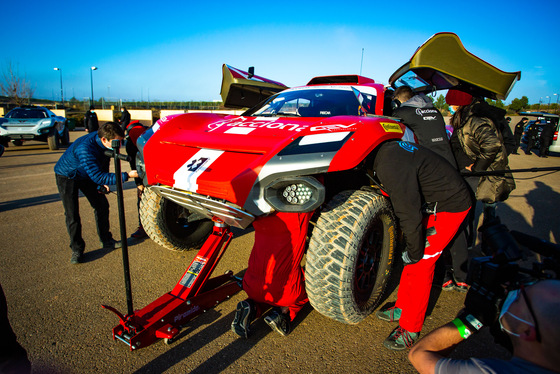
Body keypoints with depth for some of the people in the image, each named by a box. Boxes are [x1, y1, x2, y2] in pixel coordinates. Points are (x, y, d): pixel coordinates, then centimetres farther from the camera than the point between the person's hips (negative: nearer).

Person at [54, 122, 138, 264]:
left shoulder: (104, 142, -19)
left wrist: (104, 183, -6)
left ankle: (106, 240, 20)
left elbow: (104, 162, 0)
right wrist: (127, 175, -48)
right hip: (67, 176, -7)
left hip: (87, 175, 7)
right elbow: (97, 176, -43)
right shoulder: (85, 149, -42)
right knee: (72, 214, -9)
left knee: (102, 205, 5)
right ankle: (77, 250, 7)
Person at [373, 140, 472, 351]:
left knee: (419, 264, -6)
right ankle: (403, 308, 29)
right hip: (432, 201, 9)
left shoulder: (391, 166, -32)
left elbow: (410, 215, -26)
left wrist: (414, 253, -13)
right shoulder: (385, 151, -2)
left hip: (449, 207, -9)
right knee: (413, 258, 13)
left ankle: (410, 329, 9)